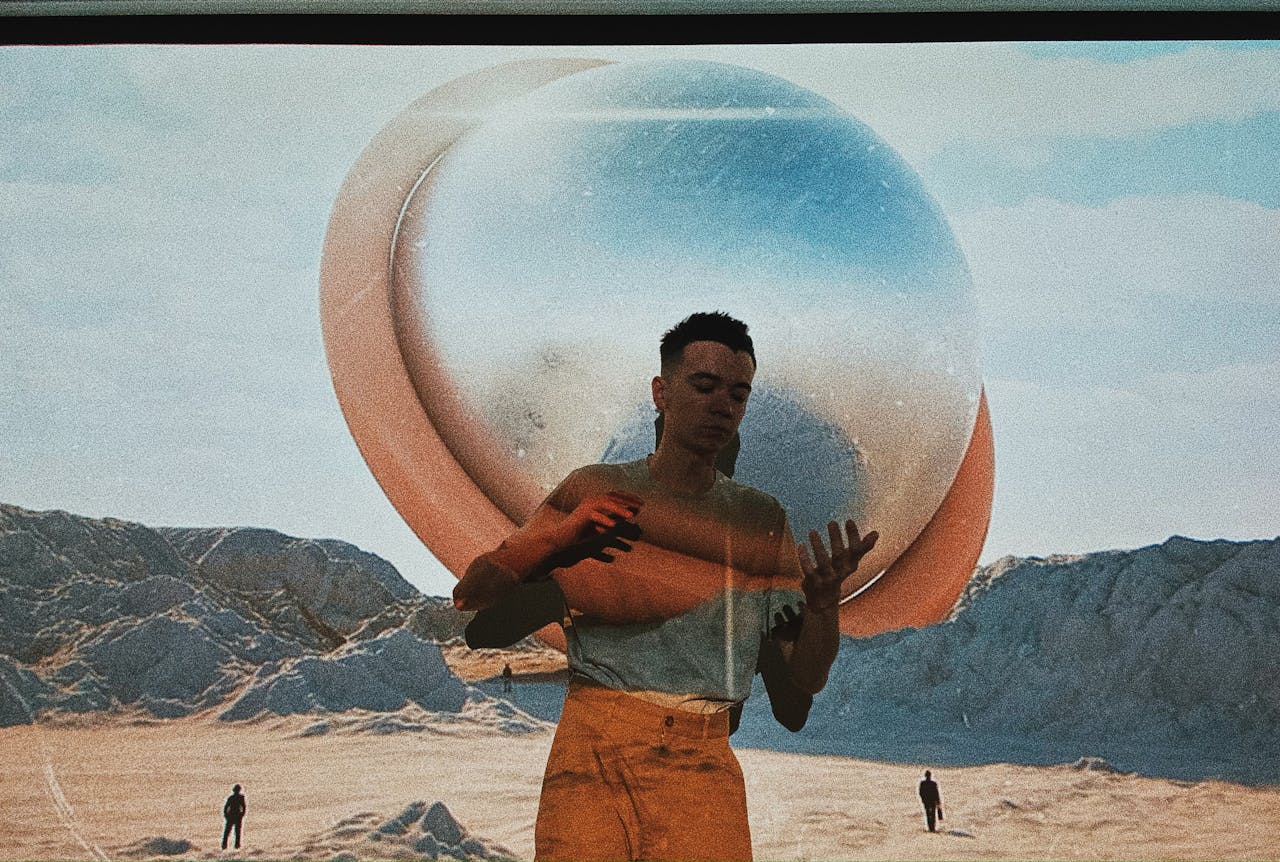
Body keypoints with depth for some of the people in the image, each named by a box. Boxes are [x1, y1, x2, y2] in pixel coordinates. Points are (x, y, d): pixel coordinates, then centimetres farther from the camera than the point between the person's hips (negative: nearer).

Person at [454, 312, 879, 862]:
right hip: (590, 745, 0)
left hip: (702, 760, 1)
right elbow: (471, 595, 6)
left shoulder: (762, 520, 12)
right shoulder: (591, 490, 9)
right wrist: (559, 535, -8)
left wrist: (825, 602, -10)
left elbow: (804, 680, 9)